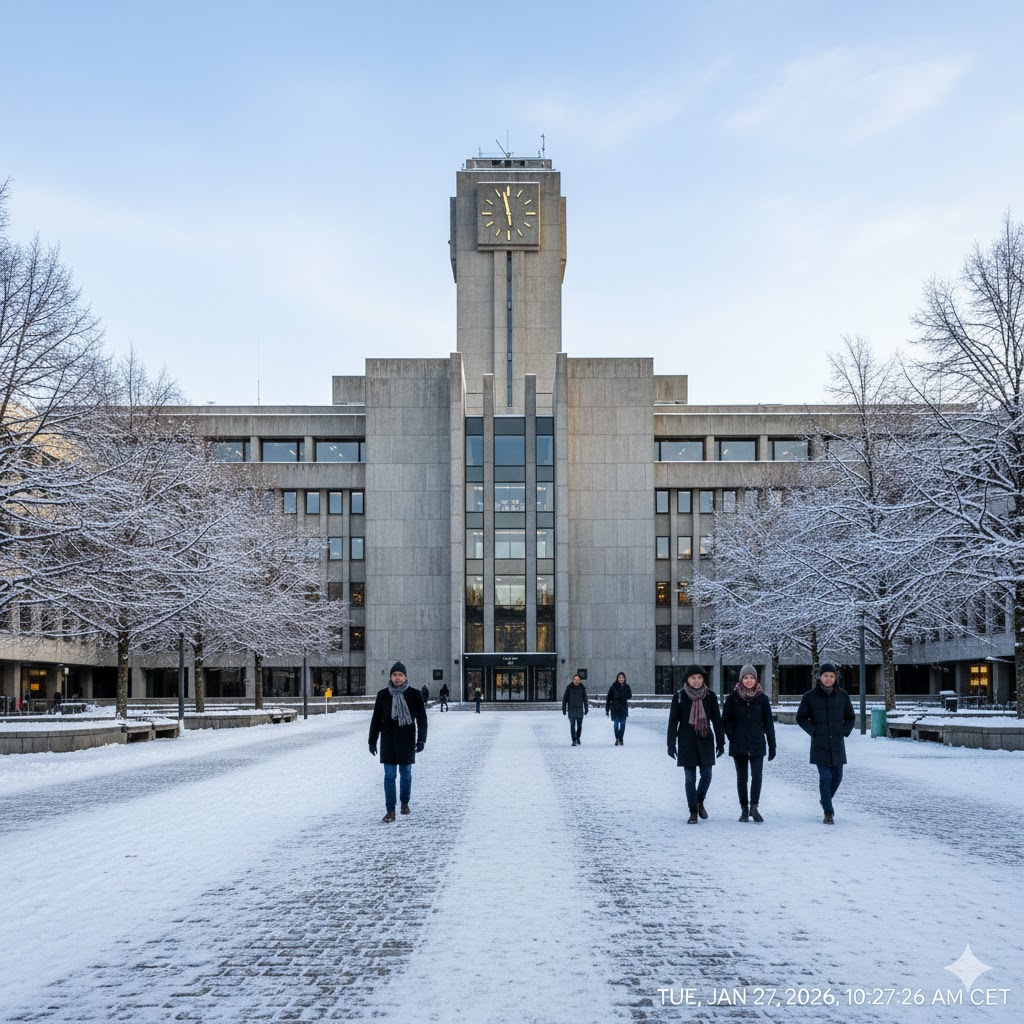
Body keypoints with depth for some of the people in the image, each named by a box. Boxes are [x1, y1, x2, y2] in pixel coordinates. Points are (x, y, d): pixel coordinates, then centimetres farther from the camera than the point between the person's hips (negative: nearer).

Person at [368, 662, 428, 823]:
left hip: (406, 740, -1)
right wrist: (372, 741, 6)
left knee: (406, 773, 9)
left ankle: (405, 803, 29)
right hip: (388, 740, 1)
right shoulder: (383, 694, 0)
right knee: (389, 775, -2)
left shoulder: (414, 694, -4)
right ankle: (390, 810, 1)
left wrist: (421, 740, -14)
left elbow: (422, 718, -5)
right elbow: (376, 719, 6)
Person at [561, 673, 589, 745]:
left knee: (579, 725, 8)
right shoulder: (569, 688, -5)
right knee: (572, 725, -5)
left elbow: (585, 699, 7)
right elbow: (564, 698, -2)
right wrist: (564, 709, -4)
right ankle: (574, 741, 0)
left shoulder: (582, 688, 0)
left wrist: (586, 709, 5)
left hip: (580, 709, 2)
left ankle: (578, 737, 31)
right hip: (571, 709, -2)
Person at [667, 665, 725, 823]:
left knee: (706, 775, 1)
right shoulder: (679, 696, -3)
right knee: (690, 778, 1)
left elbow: (717, 720, 6)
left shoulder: (710, 696, 1)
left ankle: (700, 801, 28)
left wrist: (720, 742, 4)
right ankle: (693, 812, 11)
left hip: (705, 741, 1)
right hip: (686, 742, -1)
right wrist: (671, 744, -3)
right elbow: (673, 721, 0)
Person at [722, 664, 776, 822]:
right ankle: (744, 809, 15)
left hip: (757, 745, 0)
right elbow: (725, 720, 5)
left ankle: (754, 807, -6)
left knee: (757, 775, -14)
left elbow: (768, 723, 4)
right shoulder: (733, 697, 1)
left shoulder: (762, 698, 2)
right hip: (738, 746, 1)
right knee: (742, 778, 7)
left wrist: (772, 745, 1)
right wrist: (732, 735, -8)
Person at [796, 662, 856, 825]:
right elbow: (801, 717, 3)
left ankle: (826, 800, 37)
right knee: (825, 777, -8)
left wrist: (845, 731, 1)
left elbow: (850, 717, 14)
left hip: (837, 744, 3)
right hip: (820, 745, -3)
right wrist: (813, 731, -7)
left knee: (837, 776, 10)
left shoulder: (842, 695, 4)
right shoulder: (810, 696, -4)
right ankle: (828, 813, -1)